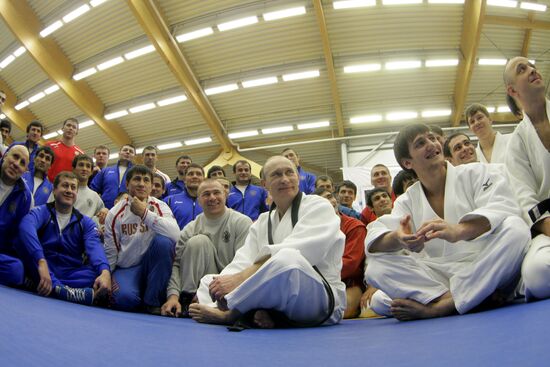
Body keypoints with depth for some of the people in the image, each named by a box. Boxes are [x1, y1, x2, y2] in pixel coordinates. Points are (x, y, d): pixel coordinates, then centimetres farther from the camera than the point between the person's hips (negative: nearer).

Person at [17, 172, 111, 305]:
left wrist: (105, 272, -36)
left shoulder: (86, 222, 8)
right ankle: (65, 290, -43)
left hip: (71, 275, 2)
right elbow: (26, 227, -24)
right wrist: (41, 262, -43)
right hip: (41, 271, -1)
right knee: (25, 239, -27)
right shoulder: (42, 212, 1)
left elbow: (94, 247, -13)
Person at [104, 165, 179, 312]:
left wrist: (145, 213, -22)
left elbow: (176, 235, -23)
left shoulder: (159, 206, -2)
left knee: (164, 241, -30)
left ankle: (153, 301, -17)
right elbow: (110, 252, 6)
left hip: (152, 266, 1)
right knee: (125, 298, -33)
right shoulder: (115, 213, 1)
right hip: (125, 269, -1)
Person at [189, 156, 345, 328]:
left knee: (286, 258, -36)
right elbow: (242, 261, -2)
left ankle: (228, 313, -16)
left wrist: (242, 277, -27)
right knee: (209, 281, 4)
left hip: (321, 299, -5)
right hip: (277, 303, 6)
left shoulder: (318, 207, -2)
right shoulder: (262, 222, 15)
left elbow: (291, 256, -19)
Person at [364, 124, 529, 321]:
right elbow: (374, 241, -7)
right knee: (376, 266, -16)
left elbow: (501, 208, -17)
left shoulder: (477, 172, 3)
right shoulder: (407, 201, 8)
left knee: (515, 227, -29)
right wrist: (399, 238, -33)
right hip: (438, 277, 2)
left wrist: (458, 231, -39)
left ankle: (441, 306, -29)